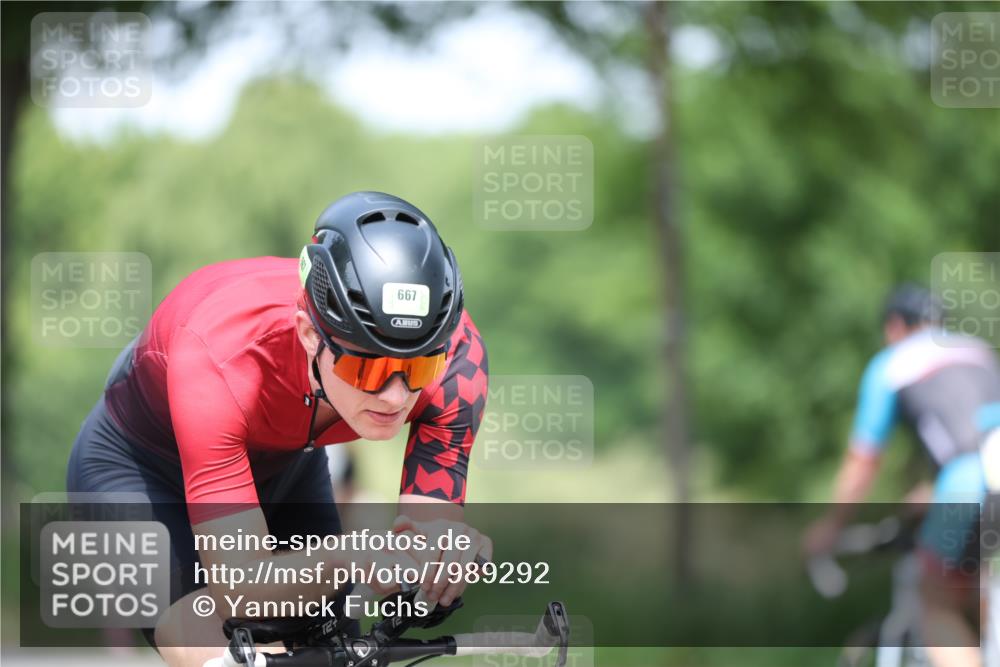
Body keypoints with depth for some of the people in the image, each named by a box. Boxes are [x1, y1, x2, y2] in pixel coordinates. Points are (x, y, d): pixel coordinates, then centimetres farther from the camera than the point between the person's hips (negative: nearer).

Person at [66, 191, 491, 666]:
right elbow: (237, 583, -44)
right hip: (140, 464, -4)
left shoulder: (453, 355, -32)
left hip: (282, 461, 4)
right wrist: (349, 562, -64)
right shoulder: (219, 359, -42)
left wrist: (447, 552, -56)